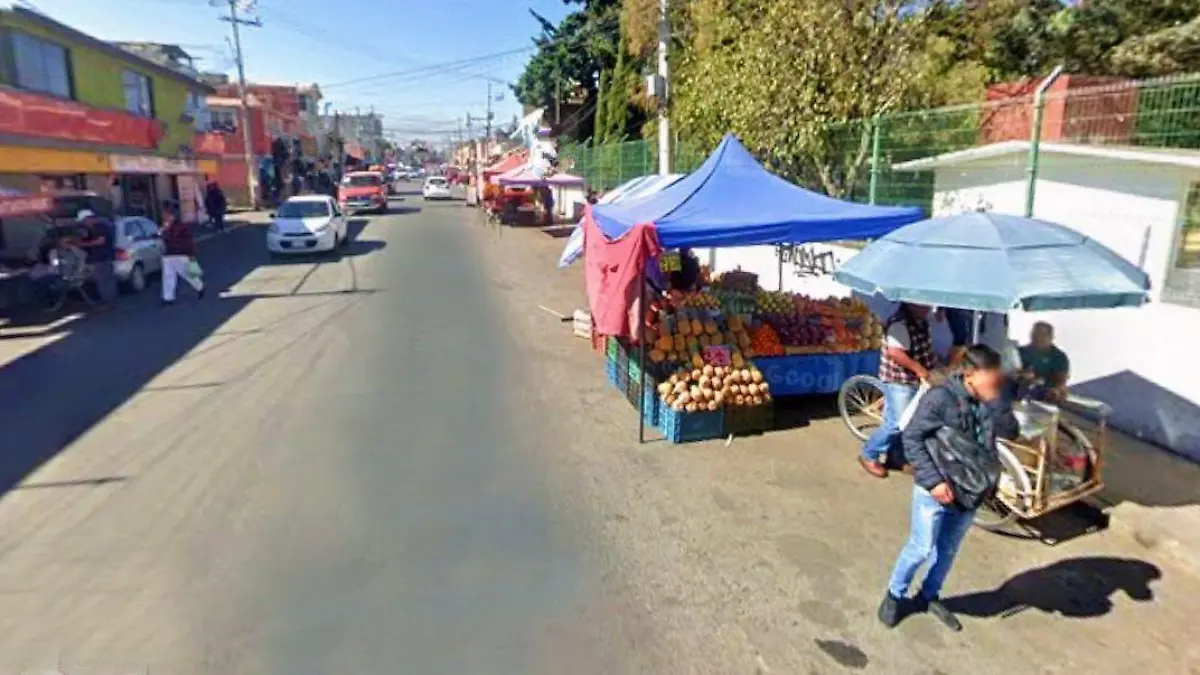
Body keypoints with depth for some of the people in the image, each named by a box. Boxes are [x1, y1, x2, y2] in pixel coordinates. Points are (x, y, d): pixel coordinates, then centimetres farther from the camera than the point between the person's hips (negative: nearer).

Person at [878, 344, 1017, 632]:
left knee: (948, 550, 19)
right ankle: (895, 595, 27)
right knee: (921, 549, 4)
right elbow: (911, 438, -19)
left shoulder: (990, 401, -3)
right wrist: (933, 480, -22)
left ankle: (929, 596, 40)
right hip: (936, 490, -6)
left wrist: (998, 403, -25)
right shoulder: (940, 397, -21)